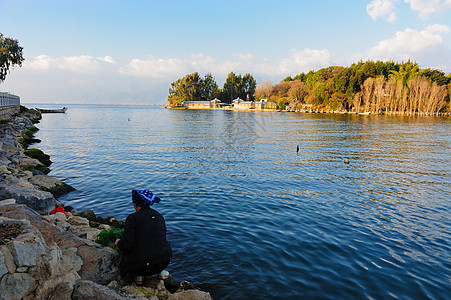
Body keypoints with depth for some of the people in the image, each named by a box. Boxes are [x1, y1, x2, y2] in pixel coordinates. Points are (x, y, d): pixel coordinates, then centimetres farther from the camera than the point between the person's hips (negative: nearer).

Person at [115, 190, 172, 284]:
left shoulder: (133, 218, -8)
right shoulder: (159, 216, 8)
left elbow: (127, 244, -12)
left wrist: (118, 243, 12)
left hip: (143, 265, -3)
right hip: (164, 262, 4)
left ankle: (138, 274, 10)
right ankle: (160, 271, 22)